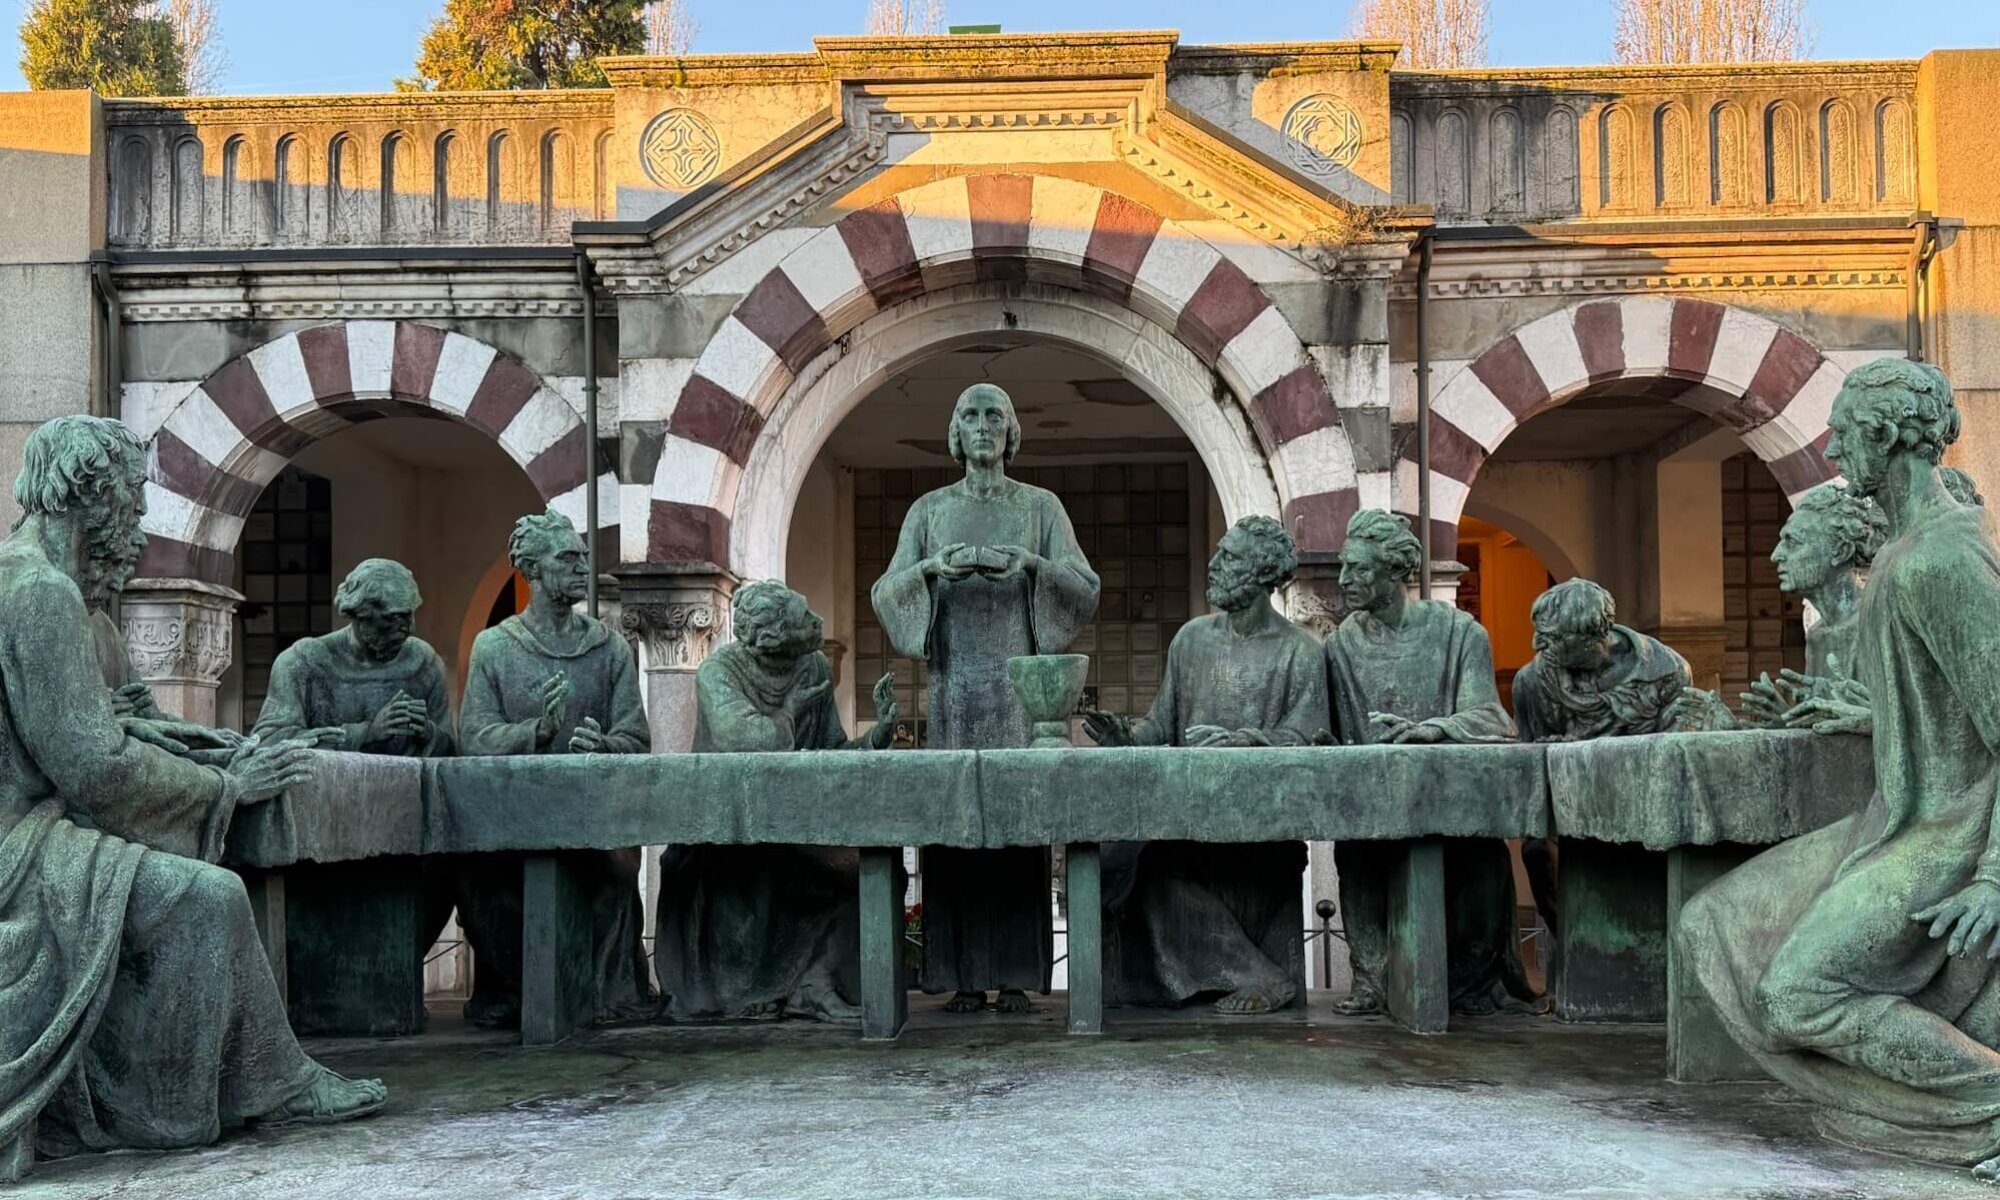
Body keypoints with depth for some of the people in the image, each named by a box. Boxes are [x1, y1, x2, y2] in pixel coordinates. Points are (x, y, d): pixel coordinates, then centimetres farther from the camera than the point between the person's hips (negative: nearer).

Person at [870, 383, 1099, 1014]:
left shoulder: (1041, 506, 10)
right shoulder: (929, 509, 13)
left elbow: (1086, 587, 1)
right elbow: (885, 592, 5)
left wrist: (1032, 563, -17)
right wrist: (931, 566, -14)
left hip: (1019, 683, -1)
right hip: (952, 683, 1)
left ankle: (1016, 976, -1)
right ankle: (963, 978, 0)